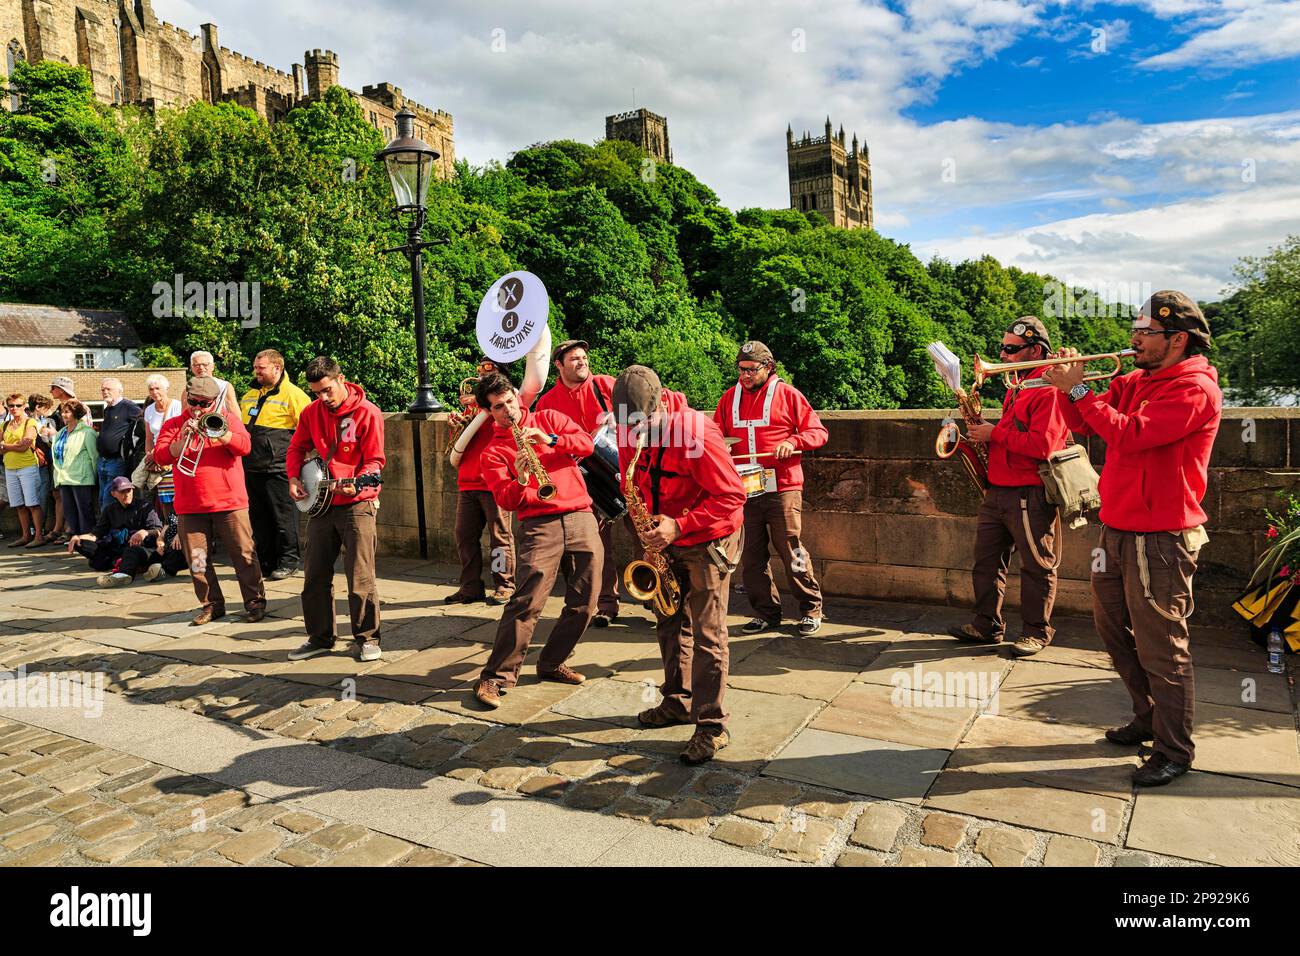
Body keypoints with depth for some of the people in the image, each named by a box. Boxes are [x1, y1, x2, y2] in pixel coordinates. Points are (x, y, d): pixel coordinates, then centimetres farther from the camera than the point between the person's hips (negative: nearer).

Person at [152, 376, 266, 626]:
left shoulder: (228, 418, 6)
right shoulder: (173, 425, 11)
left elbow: (244, 446, -10)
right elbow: (160, 456, -3)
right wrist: (183, 439, -16)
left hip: (229, 502, -2)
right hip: (190, 506, 3)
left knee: (243, 554, 0)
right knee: (197, 559, 6)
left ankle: (255, 601, 9)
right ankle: (211, 604, 18)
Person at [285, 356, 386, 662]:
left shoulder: (367, 413, -10)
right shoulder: (311, 412, 7)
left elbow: (375, 459, -11)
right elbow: (297, 448, 18)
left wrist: (357, 484, -28)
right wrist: (294, 477, 0)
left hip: (357, 502, -6)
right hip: (321, 502, 6)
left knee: (360, 577, -5)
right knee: (315, 574, 10)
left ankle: (367, 639, 8)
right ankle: (320, 637, 23)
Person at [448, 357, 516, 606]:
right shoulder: (473, 403, 23)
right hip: (467, 481, 6)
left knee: (500, 536, -3)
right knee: (464, 536, 5)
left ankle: (504, 587, 5)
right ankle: (470, 587, 13)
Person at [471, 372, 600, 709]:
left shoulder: (548, 418, 15)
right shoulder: (494, 451, 8)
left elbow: (586, 443, 2)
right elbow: (505, 501, -2)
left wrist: (550, 439, -12)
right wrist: (520, 481, -22)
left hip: (580, 517, 3)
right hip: (539, 524, -3)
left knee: (584, 604, 5)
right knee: (527, 602, -15)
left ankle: (551, 664, 22)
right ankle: (496, 677, -5)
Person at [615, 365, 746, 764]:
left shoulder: (696, 433, -28)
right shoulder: (630, 435, -6)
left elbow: (732, 495, -25)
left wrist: (679, 525, -30)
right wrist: (647, 521, -4)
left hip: (708, 540, -7)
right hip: (667, 539, 7)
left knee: (707, 634, -6)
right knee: (670, 623, 16)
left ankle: (712, 725, 3)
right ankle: (678, 701, 33)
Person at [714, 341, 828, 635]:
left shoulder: (787, 394, 1)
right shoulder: (729, 398, 12)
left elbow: (818, 431, 2)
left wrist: (793, 442, -15)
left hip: (782, 489, -4)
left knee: (791, 550, -2)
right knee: (751, 556, 6)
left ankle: (811, 608, 15)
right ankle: (766, 612, 19)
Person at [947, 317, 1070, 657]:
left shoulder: (1049, 389, -13)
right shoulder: (1017, 385, 18)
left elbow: (1043, 444, -24)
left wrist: (995, 434, -16)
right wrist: (984, 432, 9)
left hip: (1031, 495, -9)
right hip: (998, 490, 10)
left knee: (1037, 566, 4)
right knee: (987, 559, 12)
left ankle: (1036, 632, 15)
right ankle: (987, 625, 22)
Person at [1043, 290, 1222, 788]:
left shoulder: (1194, 389, -15)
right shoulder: (1132, 382, 12)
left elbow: (1130, 434, -27)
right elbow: (1083, 426, 13)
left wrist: (1079, 390, -20)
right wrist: (1069, 387, -3)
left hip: (1160, 540, -9)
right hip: (1117, 530, 9)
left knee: (1160, 647, 0)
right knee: (1113, 628, 19)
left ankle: (1174, 750, 16)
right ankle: (1148, 717, 37)